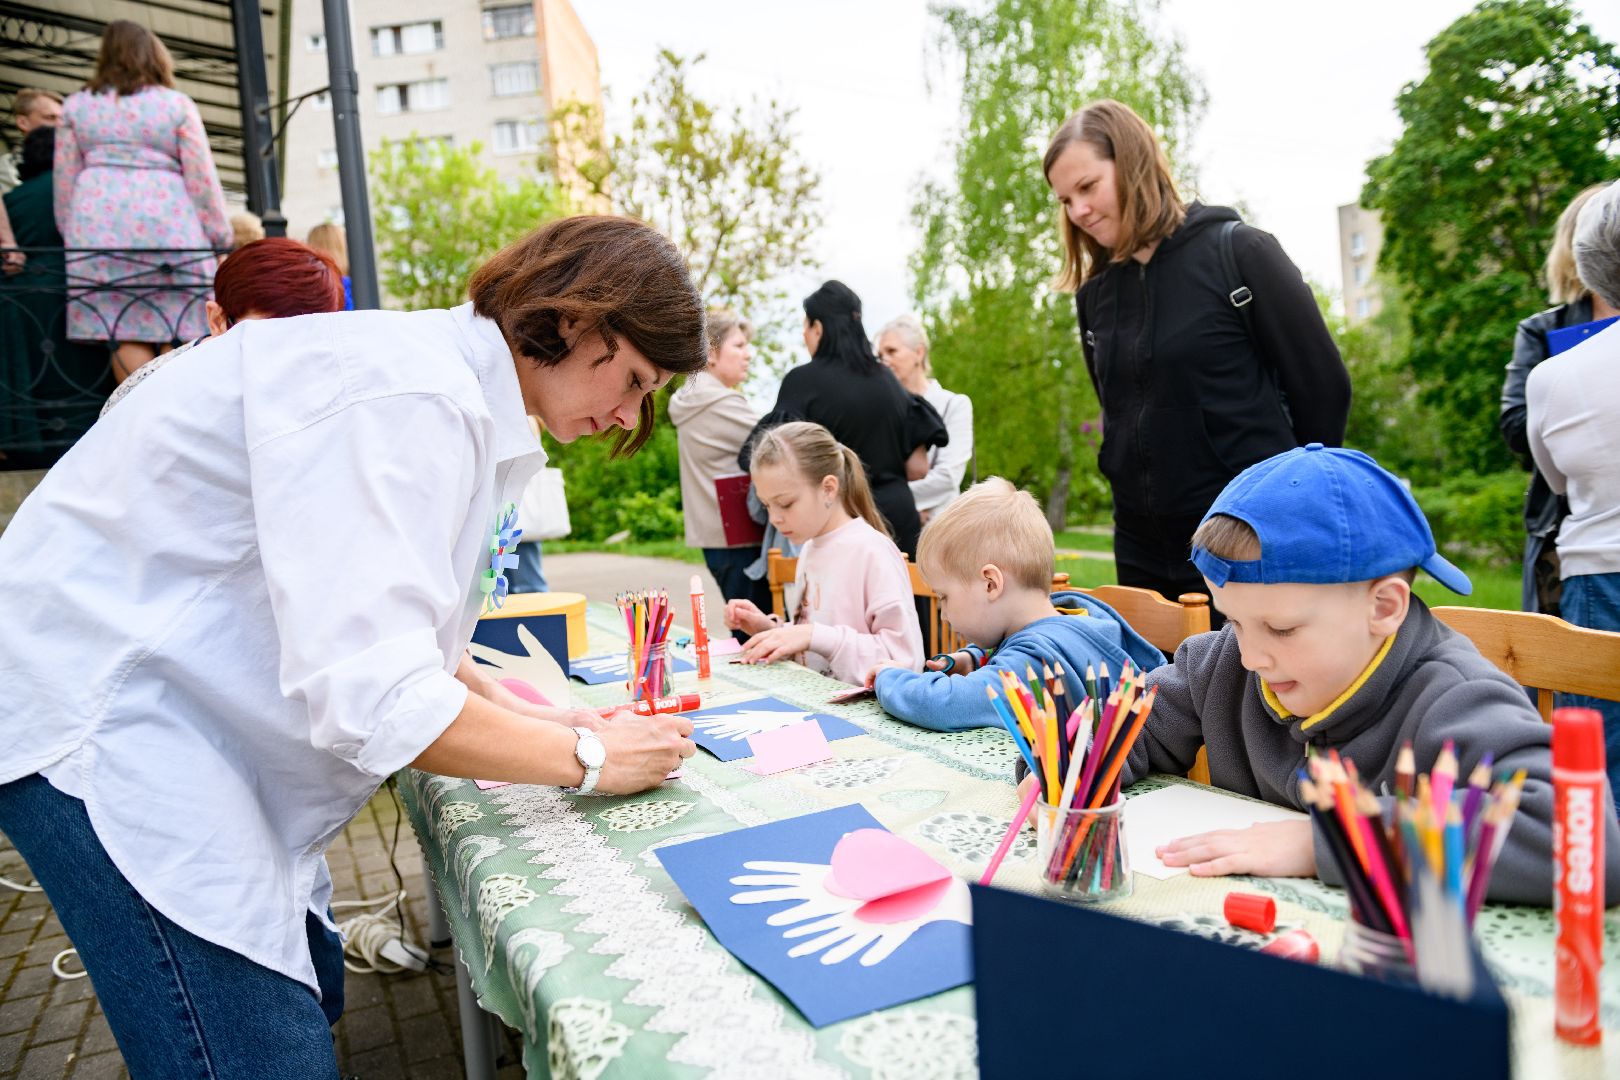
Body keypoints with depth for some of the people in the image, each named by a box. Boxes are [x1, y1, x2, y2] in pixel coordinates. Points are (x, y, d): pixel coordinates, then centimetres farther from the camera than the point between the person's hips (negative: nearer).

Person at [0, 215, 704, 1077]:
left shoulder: (453, 383, 8)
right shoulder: (411, 396, -25)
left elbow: (373, 618, 15)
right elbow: (373, 701, -31)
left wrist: (529, 715, 4)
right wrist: (587, 758, -17)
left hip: (187, 699, 10)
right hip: (95, 711, -10)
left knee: (307, 994, 11)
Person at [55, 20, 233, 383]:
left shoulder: (75, 106, 14)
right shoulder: (177, 104, 5)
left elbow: (64, 180, 13)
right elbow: (202, 179, 0)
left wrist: (72, 235, 21)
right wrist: (220, 237, 6)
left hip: (99, 227, 3)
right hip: (167, 227, -2)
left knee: (124, 334, 0)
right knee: (179, 329, -1)